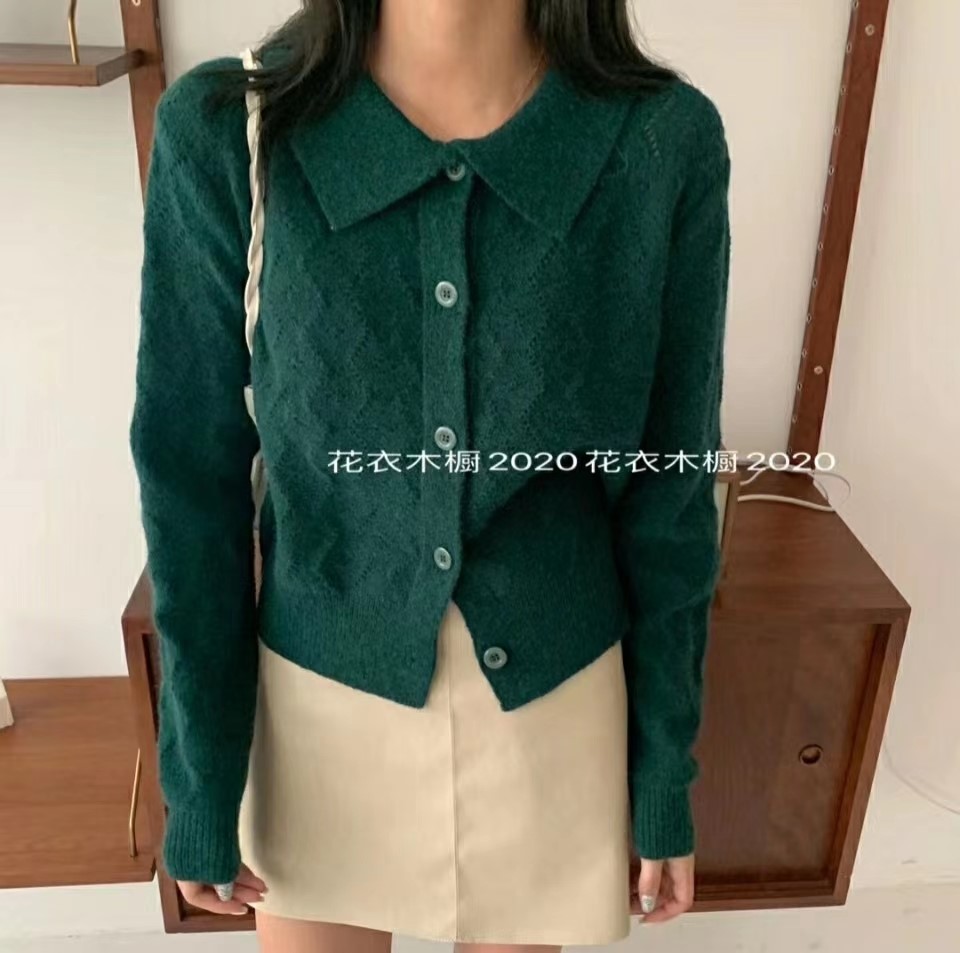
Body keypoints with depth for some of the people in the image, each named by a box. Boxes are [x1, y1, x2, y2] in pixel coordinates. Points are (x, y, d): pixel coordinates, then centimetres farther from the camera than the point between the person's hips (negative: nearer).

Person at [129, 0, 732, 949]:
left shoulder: (668, 143, -15)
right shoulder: (223, 133, -16)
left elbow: (670, 488, -7)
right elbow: (191, 477, -9)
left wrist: (666, 775, 1)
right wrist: (199, 778, -2)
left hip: (555, 702, 1)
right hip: (320, 698, 0)